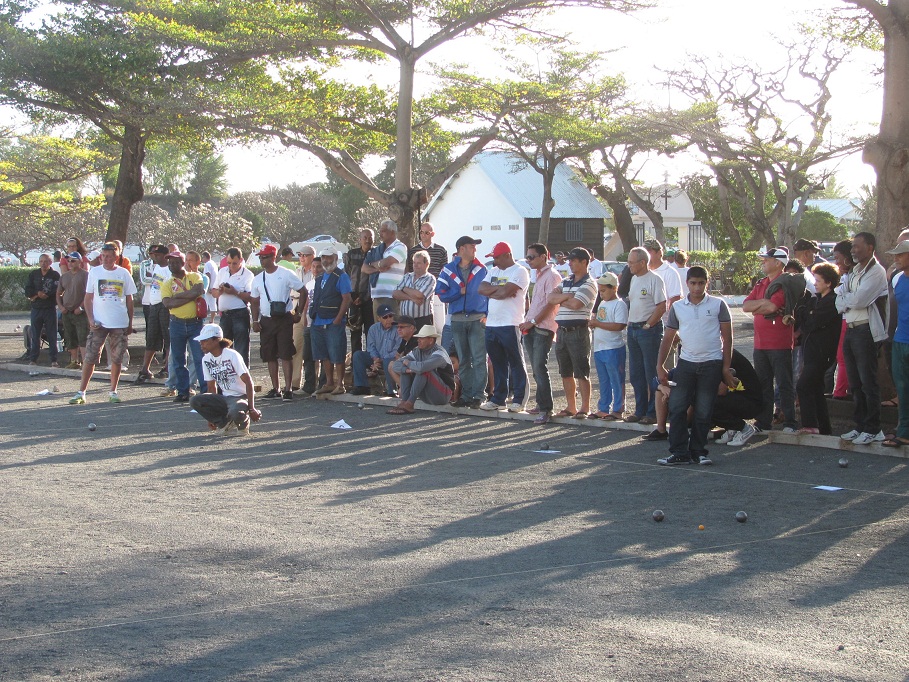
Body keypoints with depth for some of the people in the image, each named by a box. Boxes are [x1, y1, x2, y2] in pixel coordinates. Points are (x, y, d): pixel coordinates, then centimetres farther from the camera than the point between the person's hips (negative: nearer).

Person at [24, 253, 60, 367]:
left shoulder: (55, 275, -1)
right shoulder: (33, 274, 11)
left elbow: (56, 291, -14)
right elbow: (27, 291, 3)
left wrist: (37, 295, -11)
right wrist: (39, 293, -15)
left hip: (50, 309, -3)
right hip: (36, 309, 3)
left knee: (52, 336, -1)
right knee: (35, 335, 6)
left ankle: (53, 360, 2)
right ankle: (33, 359, 11)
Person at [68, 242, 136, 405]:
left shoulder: (124, 274, 4)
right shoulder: (94, 272, 3)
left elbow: (129, 300, 10)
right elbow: (88, 298, 5)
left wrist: (130, 323, 7)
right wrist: (91, 320, -6)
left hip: (120, 324, 1)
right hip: (99, 323, -1)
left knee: (117, 359, 6)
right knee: (90, 357, -4)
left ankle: (113, 392, 17)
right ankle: (81, 392, 0)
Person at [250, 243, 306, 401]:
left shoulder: (286, 274, -4)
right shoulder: (258, 279, 10)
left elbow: (302, 292, 0)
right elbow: (254, 302, 17)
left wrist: (298, 312, -3)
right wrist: (255, 320, 6)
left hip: (284, 319, -5)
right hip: (266, 321, 5)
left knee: (286, 355, -8)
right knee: (270, 356, 7)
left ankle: (288, 389, -8)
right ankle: (275, 388, 15)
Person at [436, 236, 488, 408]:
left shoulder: (481, 269, 4)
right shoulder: (449, 270, 5)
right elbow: (442, 295, -1)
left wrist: (487, 314, -6)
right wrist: (460, 292, -8)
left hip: (477, 319, -2)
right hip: (457, 320, 2)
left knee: (479, 359, -7)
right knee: (463, 360, 8)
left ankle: (479, 395, -5)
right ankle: (466, 394, 13)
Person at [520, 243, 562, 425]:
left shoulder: (552, 276, -10)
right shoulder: (539, 276, 19)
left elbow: (551, 304, -16)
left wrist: (533, 322, -15)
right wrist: (526, 322, 12)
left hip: (543, 328, -9)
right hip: (530, 328, 9)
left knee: (540, 368, -13)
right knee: (536, 368, 10)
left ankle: (546, 409, -11)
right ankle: (541, 404, 17)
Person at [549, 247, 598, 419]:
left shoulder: (589, 284, -6)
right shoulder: (565, 282, 17)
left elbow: (575, 304, -19)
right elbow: (551, 299, 5)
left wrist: (560, 299, -1)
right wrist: (566, 296, -11)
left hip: (579, 332, -8)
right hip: (562, 331, 8)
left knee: (582, 373, -4)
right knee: (566, 372, 11)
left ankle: (584, 409, -1)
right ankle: (571, 407, 18)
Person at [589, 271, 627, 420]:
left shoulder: (619, 304, -11)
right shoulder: (602, 304, 17)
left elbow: (620, 325, -22)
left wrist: (598, 324, -20)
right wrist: (593, 323, 2)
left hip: (614, 349, -9)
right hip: (599, 348, 9)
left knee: (617, 381, -2)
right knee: (603, 381, 14)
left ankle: (618, 410, 3)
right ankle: (603, 409, 21)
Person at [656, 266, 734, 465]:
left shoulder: (718, 305, 0)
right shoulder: (678, 307, 6)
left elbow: (727, 337, 2)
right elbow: (668, 338, 10)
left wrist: (726, 367, -2)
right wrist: (660, 366, 3)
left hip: (711, 364, -2)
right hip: (686, 363, 2)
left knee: (704, 412, 2)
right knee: (676, 408, -4)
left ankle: (698, 452, 14)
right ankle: (679, 453, 2)